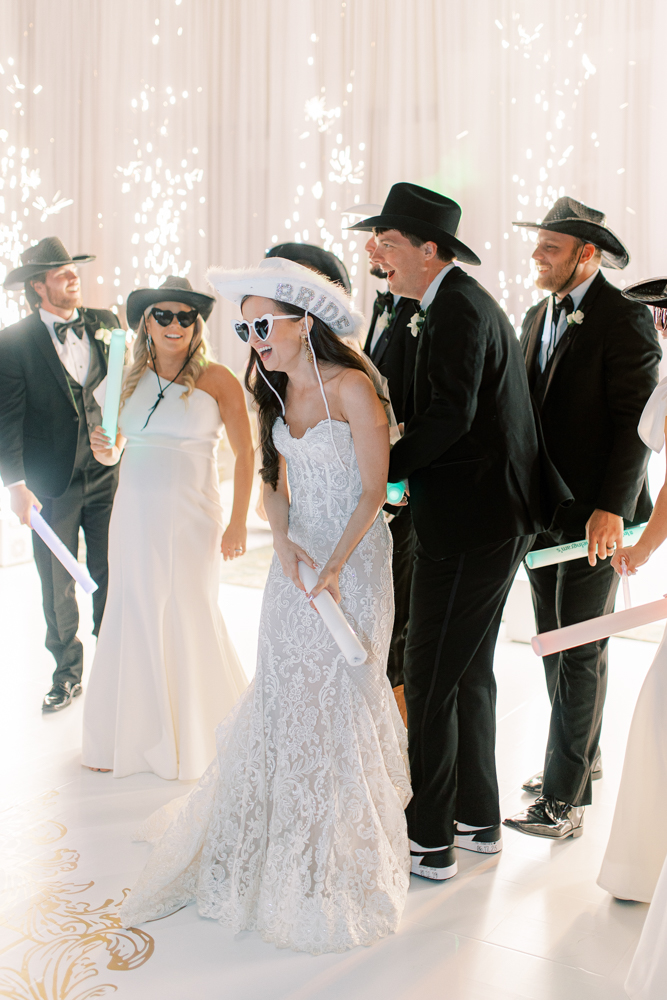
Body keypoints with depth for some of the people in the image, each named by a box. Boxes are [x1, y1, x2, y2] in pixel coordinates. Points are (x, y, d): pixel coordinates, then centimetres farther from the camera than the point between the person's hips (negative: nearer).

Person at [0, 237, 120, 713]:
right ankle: (68, 673, 26)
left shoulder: (105, 324, 4)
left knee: (112, 576, 7)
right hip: (53, 483, -2)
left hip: (107, 475, 2)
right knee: (58, 585, 9)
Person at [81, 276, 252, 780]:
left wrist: (238, 525, -10)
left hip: (188, 521, -4)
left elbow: (246, 454, -6)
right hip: (133, 518, 4)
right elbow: (115, 451, 19)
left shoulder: (216, 379, -5)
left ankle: (198, 738, 25)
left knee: (186, 620, 4)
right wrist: (105, 450, -4)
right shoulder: (133, 380, 8)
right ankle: (131, 735, 27)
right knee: (132, 620, 9)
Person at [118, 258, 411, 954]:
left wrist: (334, 567, -21)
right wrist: (283, 542, -8)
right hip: (296, 555, 6)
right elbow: (274, 482, 9)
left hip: (353, 556, -6)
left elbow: (374, 488, -15)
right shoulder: (278, 392, 6)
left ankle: (339, 860, 22)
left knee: (337, 691, 2)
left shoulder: (351, 388, -15)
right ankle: (275, 838, 29)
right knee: (283, 690, 9)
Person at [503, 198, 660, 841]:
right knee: (553, 639, 15)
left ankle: (564, 799, 4)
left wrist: (611, 509, -22)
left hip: (594, 514, -7)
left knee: (580, 650, -3)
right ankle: (583, 755, 33)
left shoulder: (625, 320, -10)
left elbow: (635, 420, -15)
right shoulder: (536, 317, 13)